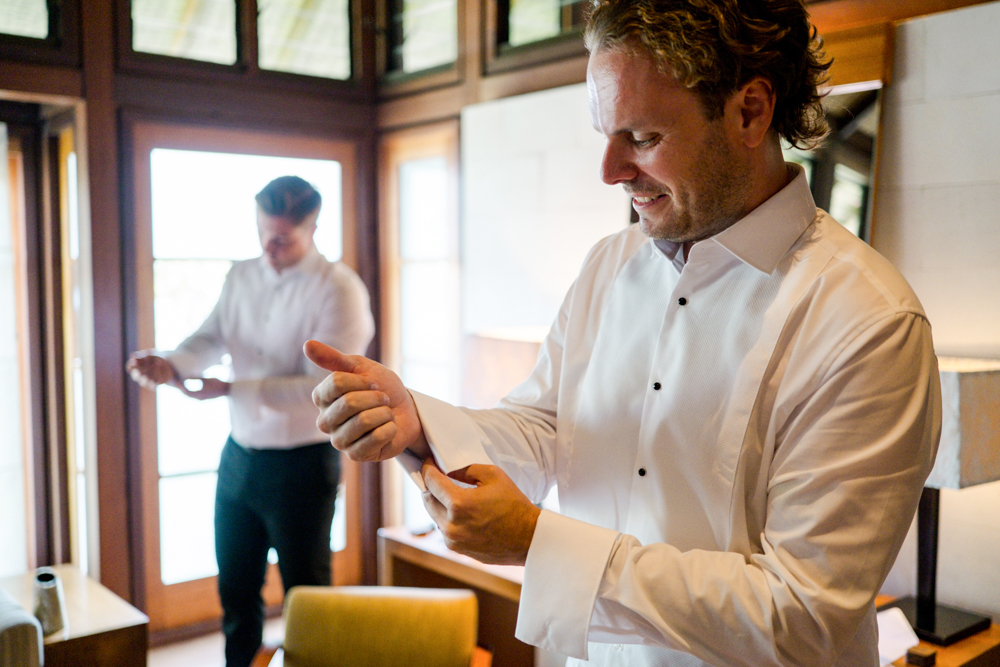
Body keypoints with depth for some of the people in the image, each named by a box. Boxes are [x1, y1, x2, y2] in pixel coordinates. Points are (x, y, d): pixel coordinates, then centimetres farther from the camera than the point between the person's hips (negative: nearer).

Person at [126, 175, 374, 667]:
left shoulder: (339, 290, -16)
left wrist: (230, 389, -29)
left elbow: (325, 387, -23)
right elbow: (208, 340, 2)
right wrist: (171, 366, -21)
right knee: (235, 589, 20)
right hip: (239, 456, 6)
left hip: (303, 464, -6)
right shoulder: (241, 277, 6)